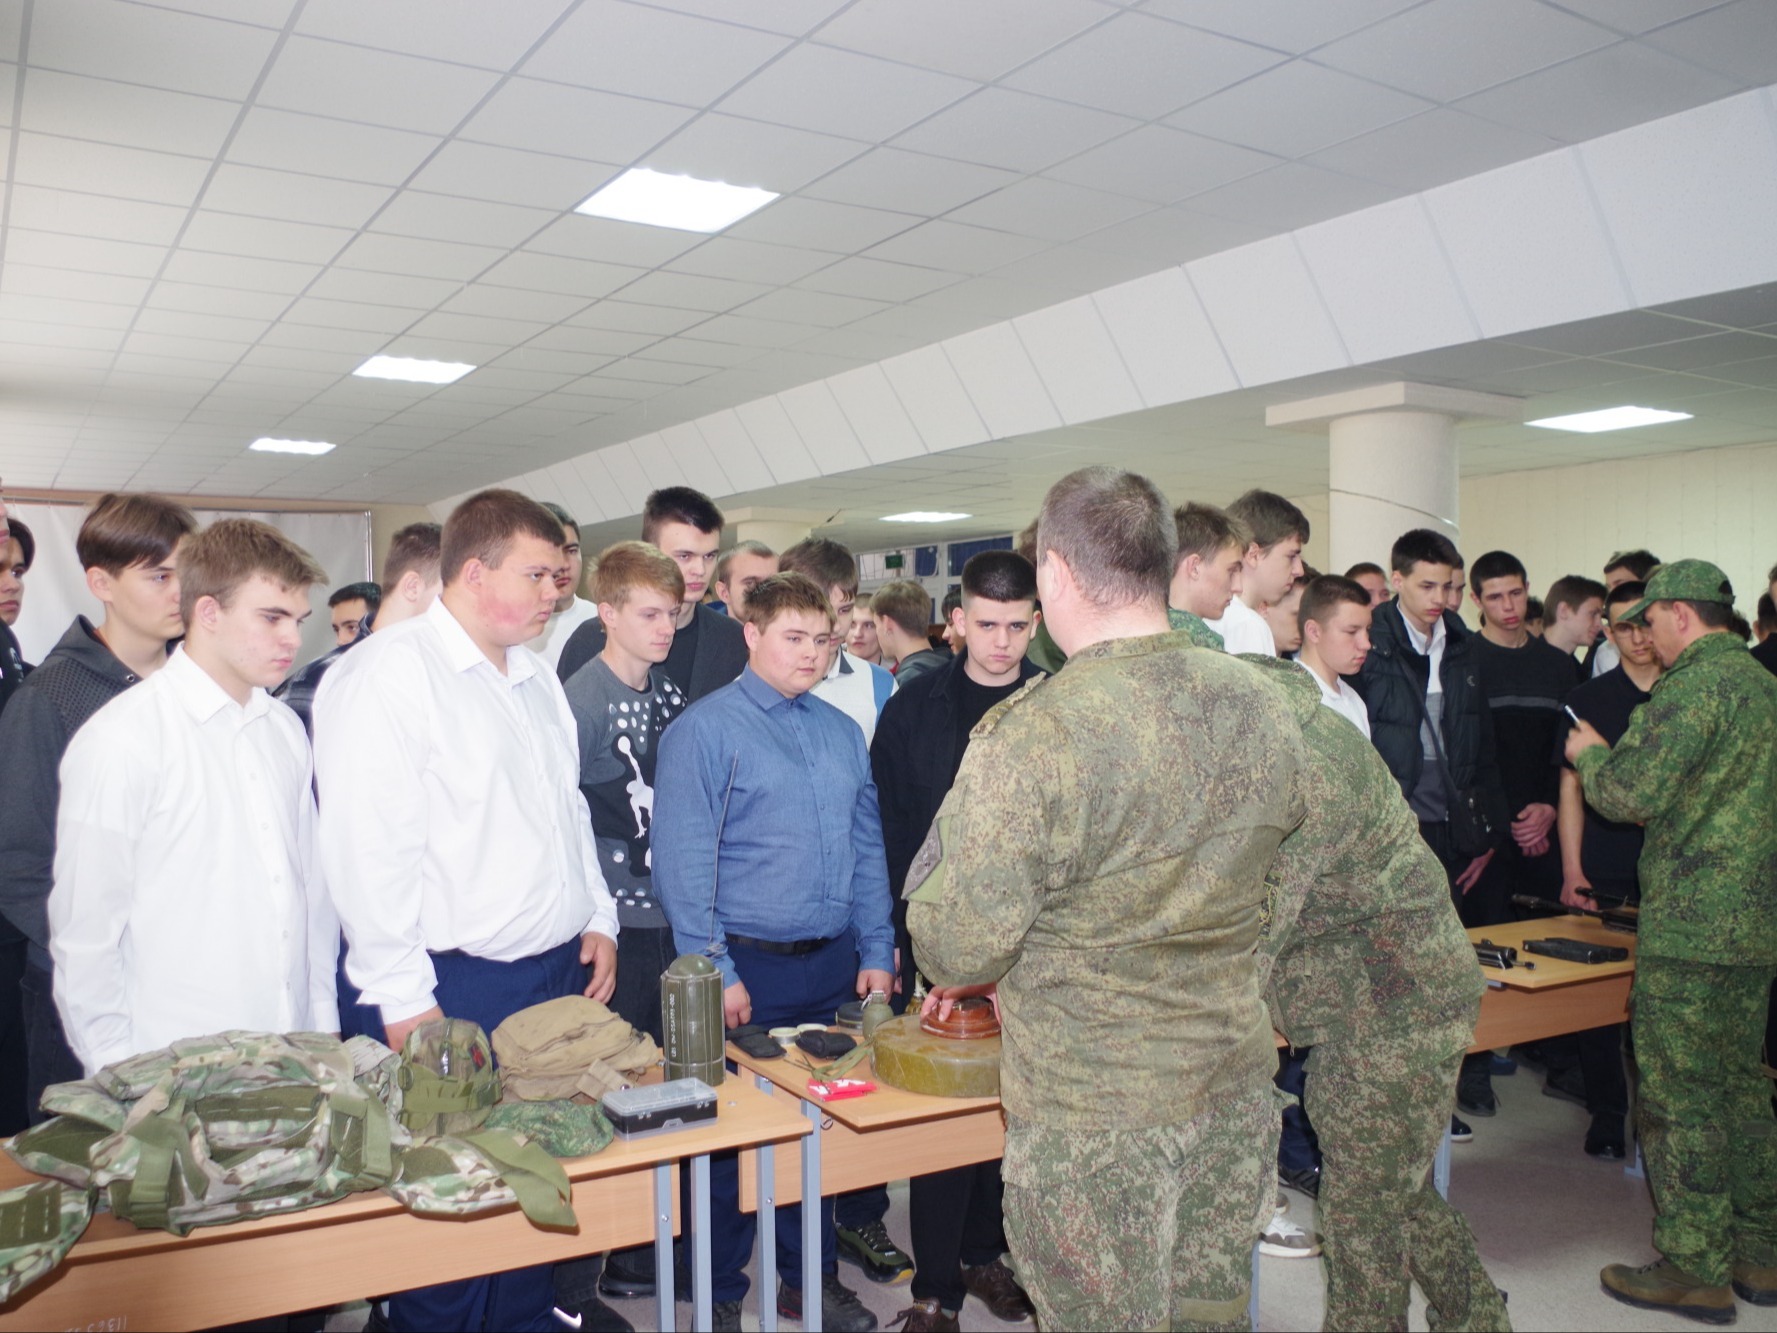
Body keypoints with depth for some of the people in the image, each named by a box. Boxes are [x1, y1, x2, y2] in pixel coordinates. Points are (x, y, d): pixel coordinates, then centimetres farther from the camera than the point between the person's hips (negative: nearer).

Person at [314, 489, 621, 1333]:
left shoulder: (535, 677, 13)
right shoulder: (387, 675, -13)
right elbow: (368, 850, -18)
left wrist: (597, 919, 14)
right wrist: (405, 1000, -17)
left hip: (559, 974, 8)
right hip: (457, 990, -7)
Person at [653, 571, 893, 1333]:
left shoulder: (842, 733, 10)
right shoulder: (704, 730, -8)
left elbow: (868, 851, 13)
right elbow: (683, 863, -13)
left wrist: (875, 953, 8)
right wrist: (717, 973, -15)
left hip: (833, 969, 5)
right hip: (749, 966, -5)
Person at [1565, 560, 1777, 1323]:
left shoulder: (1695, 684, -16)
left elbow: (1629, 794, -21)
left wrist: (1590, 753, -1)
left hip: (1691, 928, -9)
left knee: (1681, 1097, 0)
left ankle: (1693, 1270, 8)